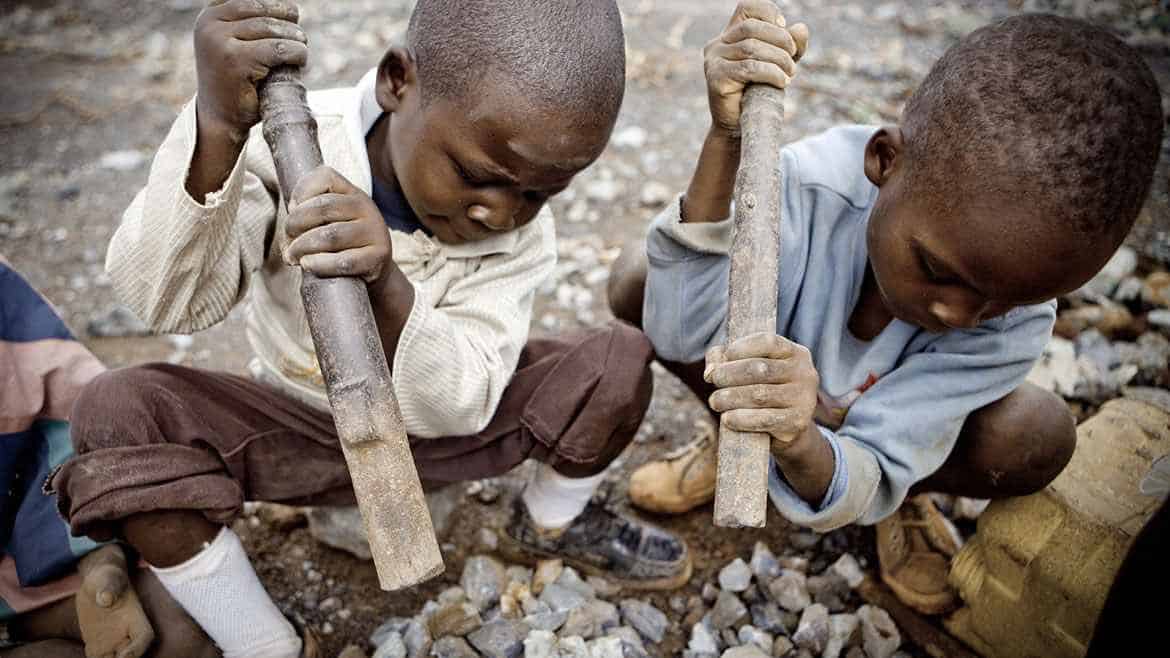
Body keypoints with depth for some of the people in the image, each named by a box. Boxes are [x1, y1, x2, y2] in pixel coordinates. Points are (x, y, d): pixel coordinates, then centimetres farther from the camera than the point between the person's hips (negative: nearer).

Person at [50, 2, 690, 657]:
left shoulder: (520, 233, -18)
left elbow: (458, 407, -26)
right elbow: (165, 300, -33)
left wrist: (386, 286, -46)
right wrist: (219, 124, -49)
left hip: (438, 435, 1)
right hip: (304, 435, -1)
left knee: (621, 358, -18)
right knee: (119, 413, -28)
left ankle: (551, 524, 14)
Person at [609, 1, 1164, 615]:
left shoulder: (1015, 324, -32)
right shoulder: (809, 185, -36)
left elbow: (860, 489, -34)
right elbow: (678, 333, -43)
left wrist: (798, 443, -59)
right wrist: (726, 139, -53)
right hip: (762, 393, 0)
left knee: (1036, 435, -30)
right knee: (641, 278, -25)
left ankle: (908, 495, 6)